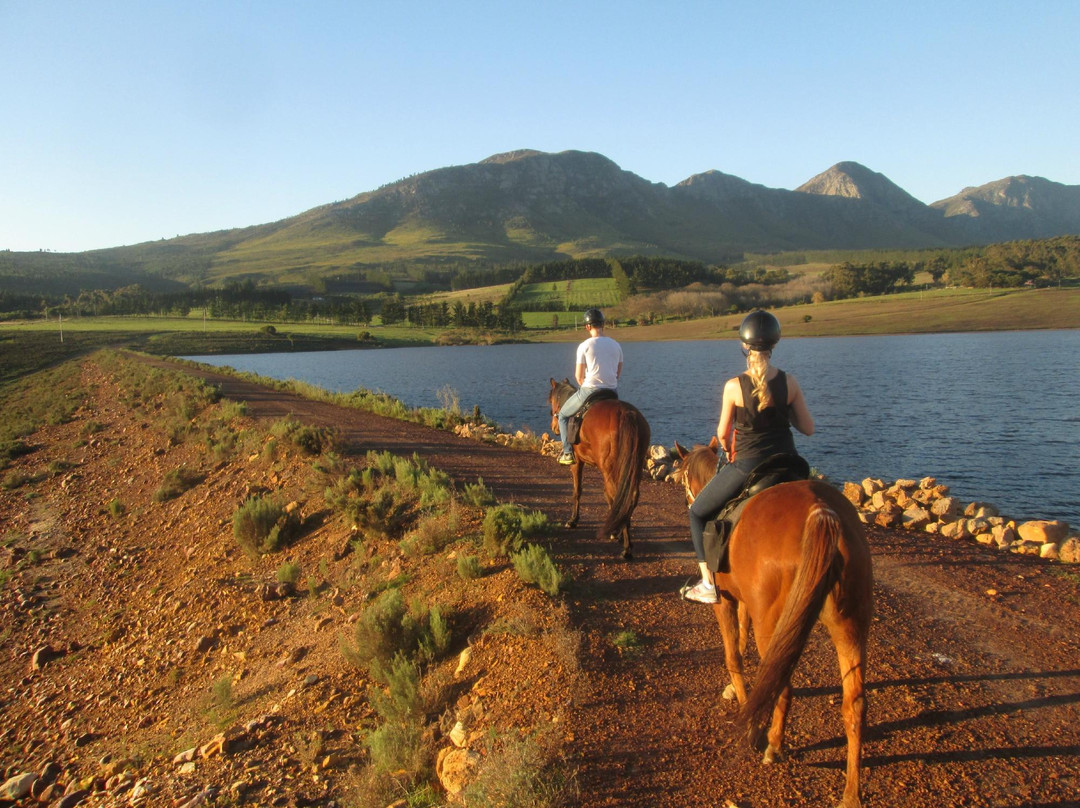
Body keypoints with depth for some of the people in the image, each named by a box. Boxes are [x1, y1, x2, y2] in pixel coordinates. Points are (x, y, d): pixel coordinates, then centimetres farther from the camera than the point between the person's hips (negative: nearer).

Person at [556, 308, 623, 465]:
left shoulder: (584, 346, -7)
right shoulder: (616, 345, 7)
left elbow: (579, 376, -4)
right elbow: (618, 373, 13)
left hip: (589, 391, -4)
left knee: (563, 415, 18)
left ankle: (568, 452, 9)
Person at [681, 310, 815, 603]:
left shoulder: (734, 386, -12)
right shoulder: (790, 382, -4)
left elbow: (722, 433, -1)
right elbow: (808, 428, 3)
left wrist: (727, 450, 21)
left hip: (747, 466, -4)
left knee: (698, 513, 17)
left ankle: (708, 585, 15)